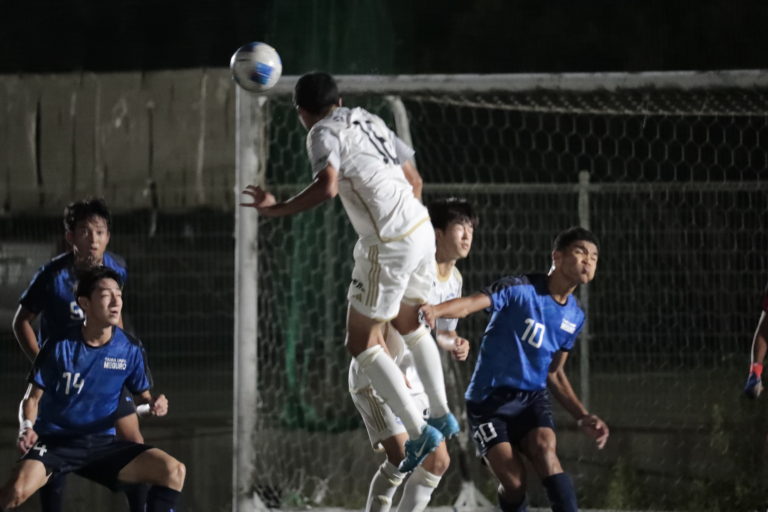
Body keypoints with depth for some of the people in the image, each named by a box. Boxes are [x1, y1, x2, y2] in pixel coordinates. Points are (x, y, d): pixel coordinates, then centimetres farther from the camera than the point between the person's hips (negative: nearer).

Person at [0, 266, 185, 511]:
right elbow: (33, 397, 1)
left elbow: (142, 395, 12)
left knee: (174, 470, -17)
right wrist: (27, 427, -19)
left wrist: (154, 404, -13)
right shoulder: (59, 347, -6)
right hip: (54, 441, -4)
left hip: (103, 443, 4)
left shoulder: (130, 349, 1)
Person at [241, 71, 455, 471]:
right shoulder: (368, 121, 17)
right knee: (408, 322, 30)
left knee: (362, 342, 4)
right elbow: (413, 178, 22)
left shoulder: (325, 133, -8)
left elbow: (327, 186, -27)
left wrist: (277, 209, -19)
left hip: (389, 245, -8)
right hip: (420, 228, 8)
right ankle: (441, 416, 37)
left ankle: (418, 432, 1)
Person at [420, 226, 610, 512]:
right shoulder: (520, 289, -13)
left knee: (545, 450, -26)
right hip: (490, 399, -4)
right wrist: (435, 310, -51)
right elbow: (471, 304, -29)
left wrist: (583, 417, 9)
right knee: (513, 480, -17)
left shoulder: (574, 316, 7)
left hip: (532, 397, 4)